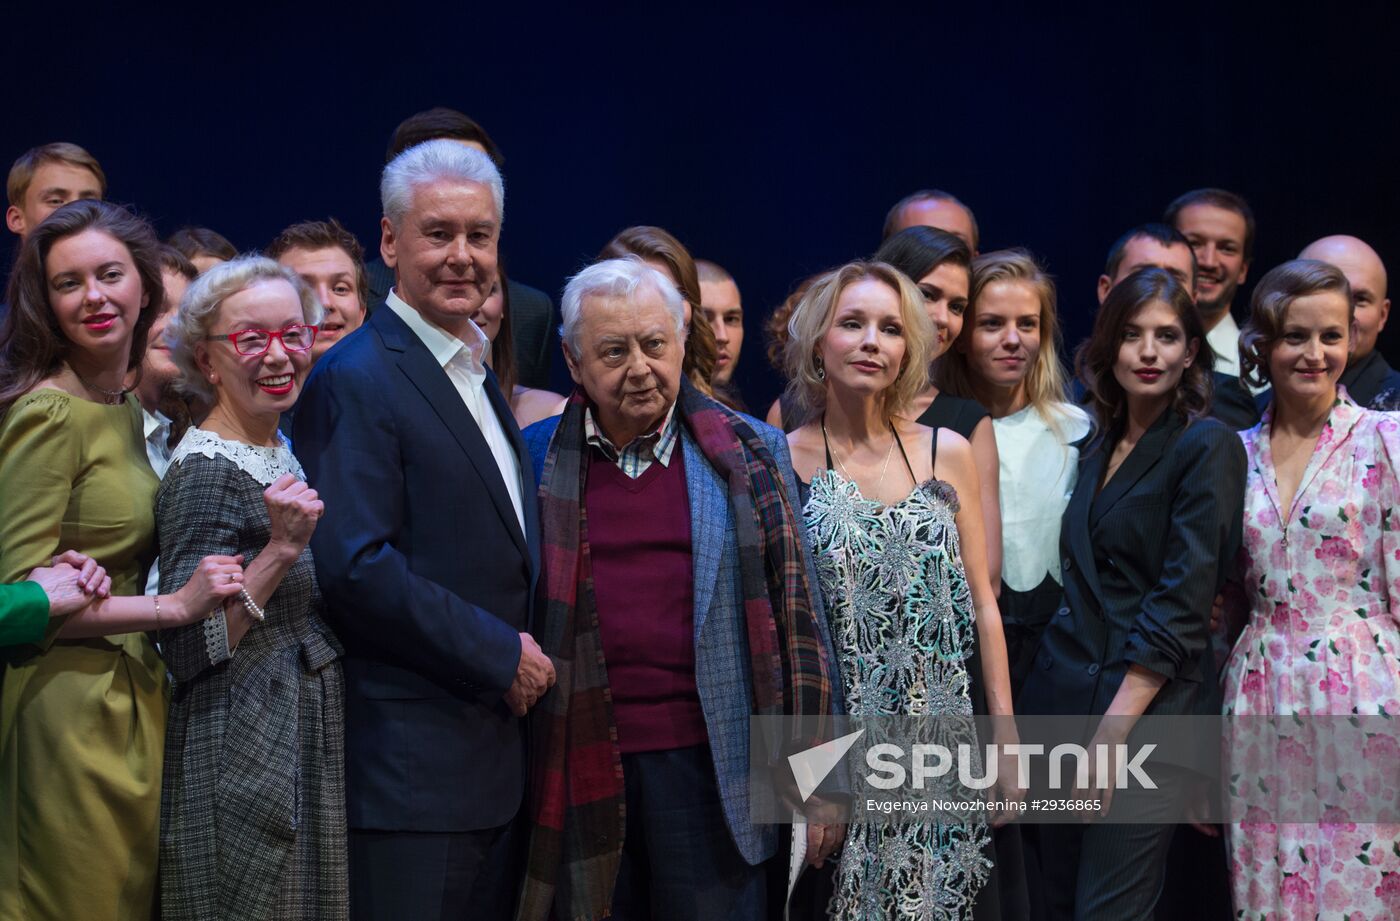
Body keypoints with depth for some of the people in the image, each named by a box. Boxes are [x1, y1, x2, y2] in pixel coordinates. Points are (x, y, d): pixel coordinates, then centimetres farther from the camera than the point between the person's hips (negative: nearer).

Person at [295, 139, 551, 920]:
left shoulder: (480, 375, 18)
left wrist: (524, 660, 9)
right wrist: (500, 656, -15)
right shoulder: (356, 380, -11)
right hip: (412, 761, -9)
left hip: (493, 751, 9)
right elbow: (357, 569, -21)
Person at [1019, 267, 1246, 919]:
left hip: (1151, 716, -7)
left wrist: (1113, 729, -18)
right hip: (1059, 698, 7)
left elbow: (1184, 602, -14)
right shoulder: (1099, 448, 14)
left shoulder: (1207, 446, -7)